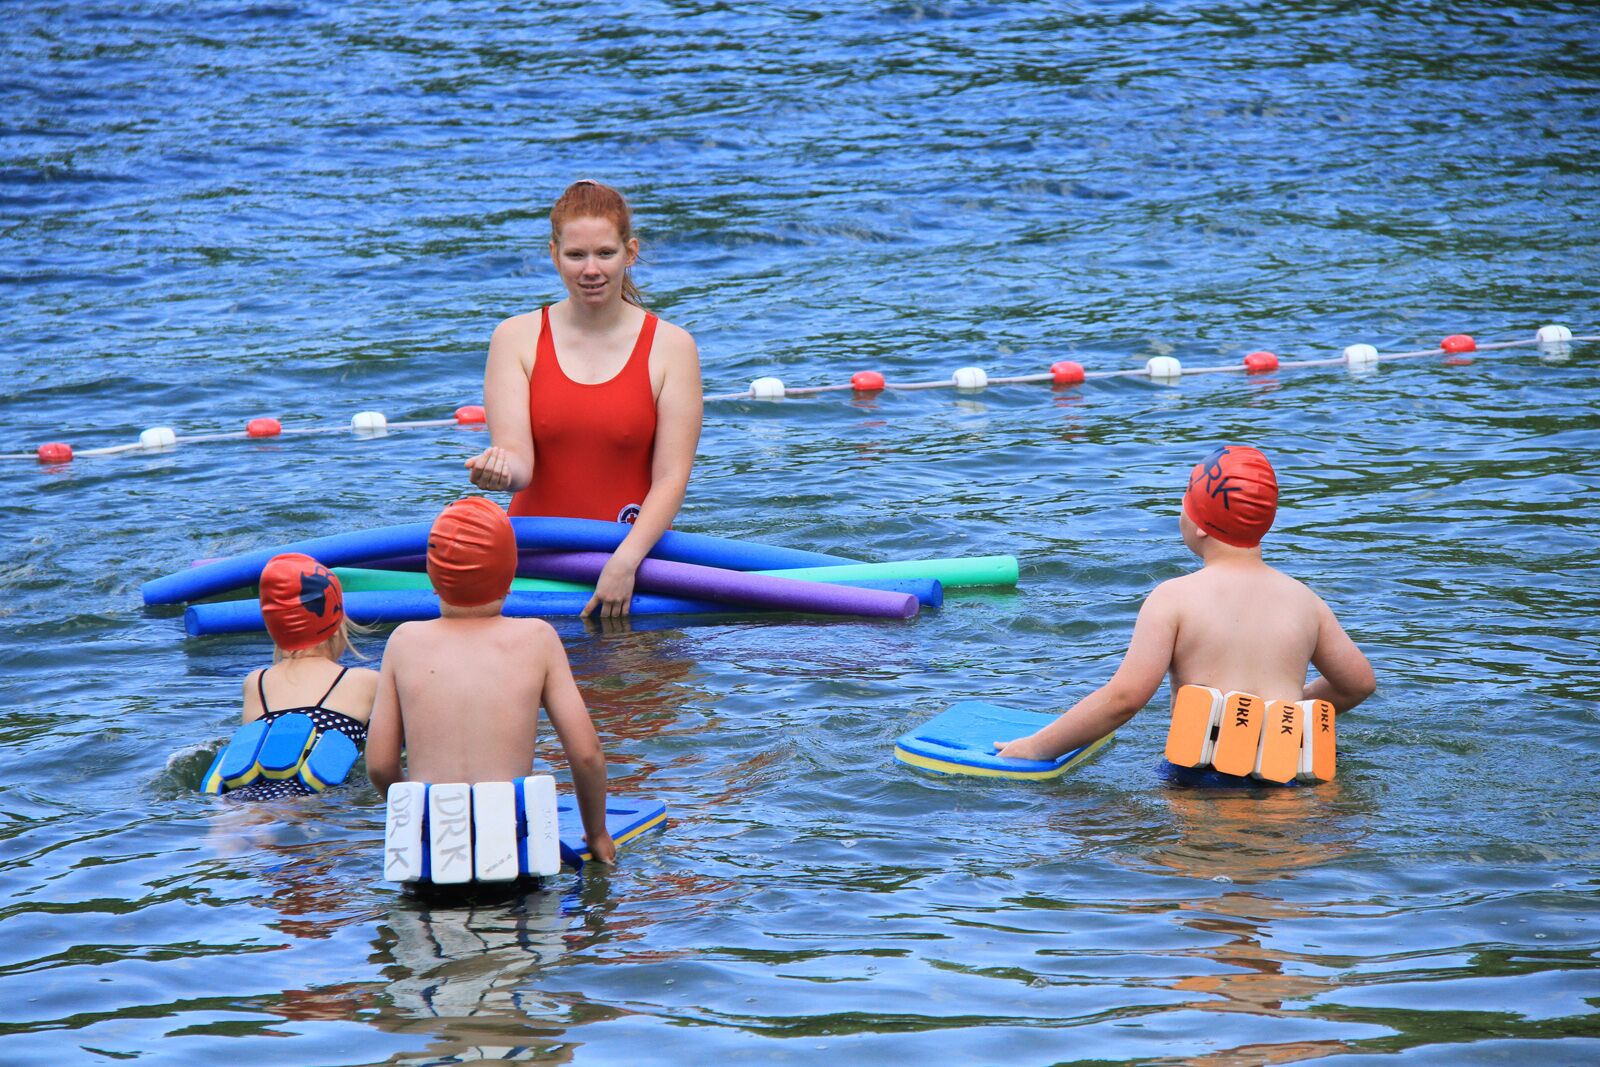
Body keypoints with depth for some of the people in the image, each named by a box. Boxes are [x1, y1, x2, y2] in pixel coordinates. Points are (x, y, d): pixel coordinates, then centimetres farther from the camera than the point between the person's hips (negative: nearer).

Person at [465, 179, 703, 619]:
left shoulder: (671, 346, 1)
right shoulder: (516, 338, 5)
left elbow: (671, 477, -4)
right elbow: (519, 463, -5)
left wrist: (625, 561, -18)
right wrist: (499, 469, -30)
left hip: (636, 552, -1)